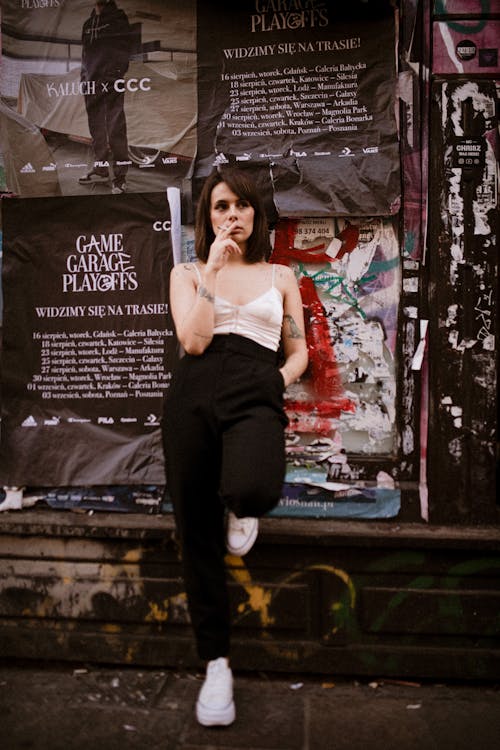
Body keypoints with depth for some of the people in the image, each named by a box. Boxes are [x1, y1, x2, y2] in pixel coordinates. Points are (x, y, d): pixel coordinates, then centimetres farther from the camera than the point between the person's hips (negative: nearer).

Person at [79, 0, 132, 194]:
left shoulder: (119, 18, 3)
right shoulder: (88, 23, 20)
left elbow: (125, 47, -5)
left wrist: (117, 73, -15)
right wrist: (84, 76, 14)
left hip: (112, 83, -6)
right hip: (92, 83, 6)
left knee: (115, 128, -10)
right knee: (96, 128, 10)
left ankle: (120, 176, -9)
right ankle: (101, 169, 19)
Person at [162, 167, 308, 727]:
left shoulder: (280, 276, 20)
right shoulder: (187, 273, 17)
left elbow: (297, 351, 20)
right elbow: (193, 341, 0)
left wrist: (279, 382, -1)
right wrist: (213, 268, 0)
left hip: (255, 396, -1)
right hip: (194, 394, 1)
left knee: (251, 490, -35)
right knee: (197, 533, 0)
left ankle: (242, 509, 7)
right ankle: (215, 662, 15)